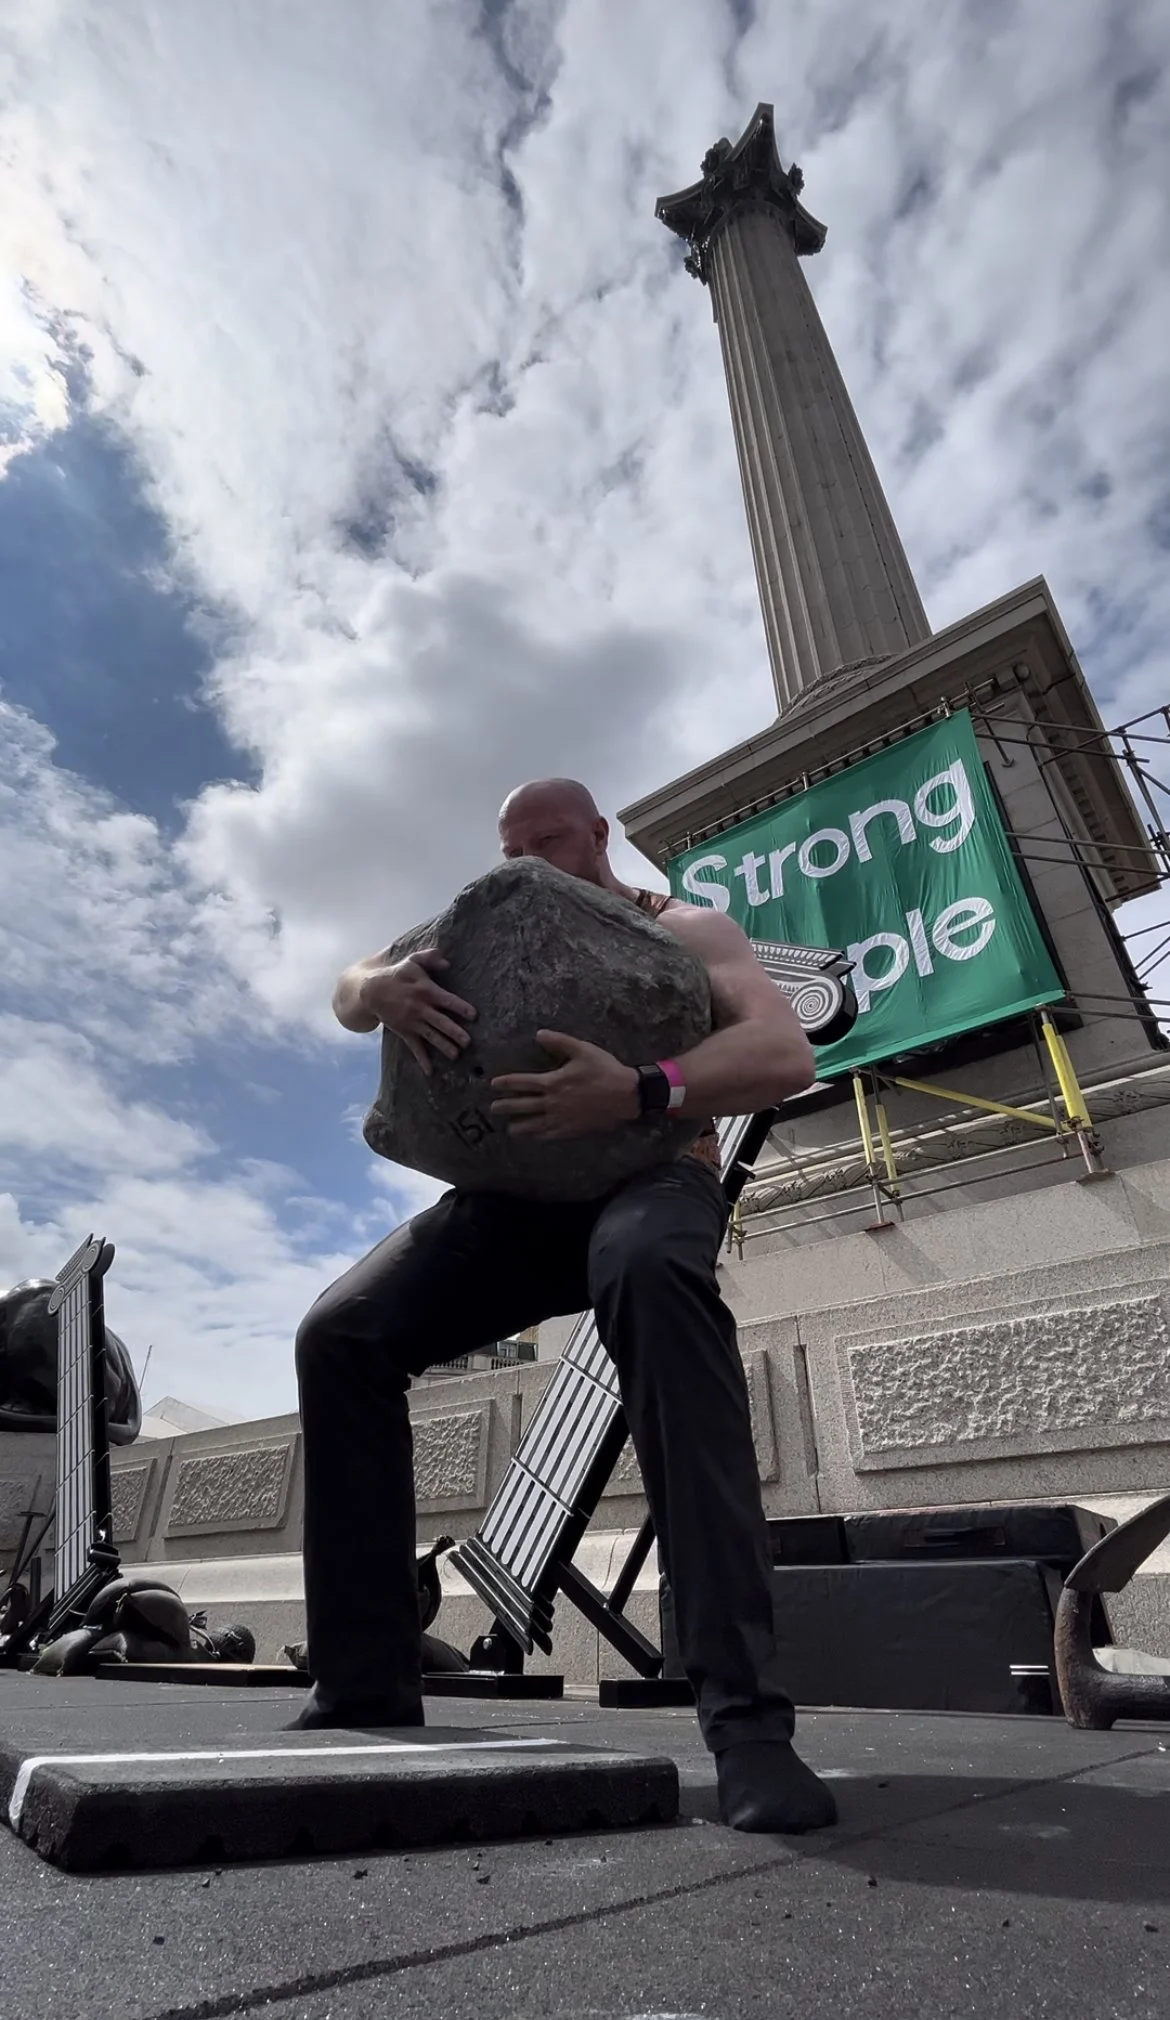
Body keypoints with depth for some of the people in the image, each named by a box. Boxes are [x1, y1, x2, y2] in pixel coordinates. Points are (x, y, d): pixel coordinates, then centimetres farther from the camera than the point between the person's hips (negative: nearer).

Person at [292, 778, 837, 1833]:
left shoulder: (686, 930, 6)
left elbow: (786, 1053, -12)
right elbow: (347, 992, 9)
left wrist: (640, 1091, -31)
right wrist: (387, 985, -19)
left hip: (649, 1174, -4)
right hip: (514, 1192, 5)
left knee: (655, 1275, -39)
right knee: (340, 1335, -14)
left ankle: (746, 1713, -37)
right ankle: (367, 1687, -3)